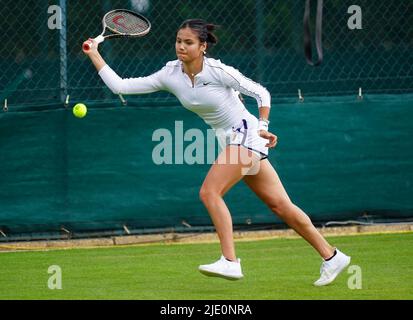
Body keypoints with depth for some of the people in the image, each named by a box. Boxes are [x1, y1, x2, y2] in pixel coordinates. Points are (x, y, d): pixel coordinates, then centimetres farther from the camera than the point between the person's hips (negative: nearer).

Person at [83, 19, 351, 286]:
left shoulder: (218, 71, -17)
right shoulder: (170, 75, -1)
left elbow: (261, 93, -7)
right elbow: (120, 86, -2)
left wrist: (262, 127, -14)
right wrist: (94, 55, -7)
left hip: (245, 133, -7)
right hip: (229, 140, 7)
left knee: (209, 192, -20)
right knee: (280, 205, 8)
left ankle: (230, 262, -21)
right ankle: (331, 256, 16)